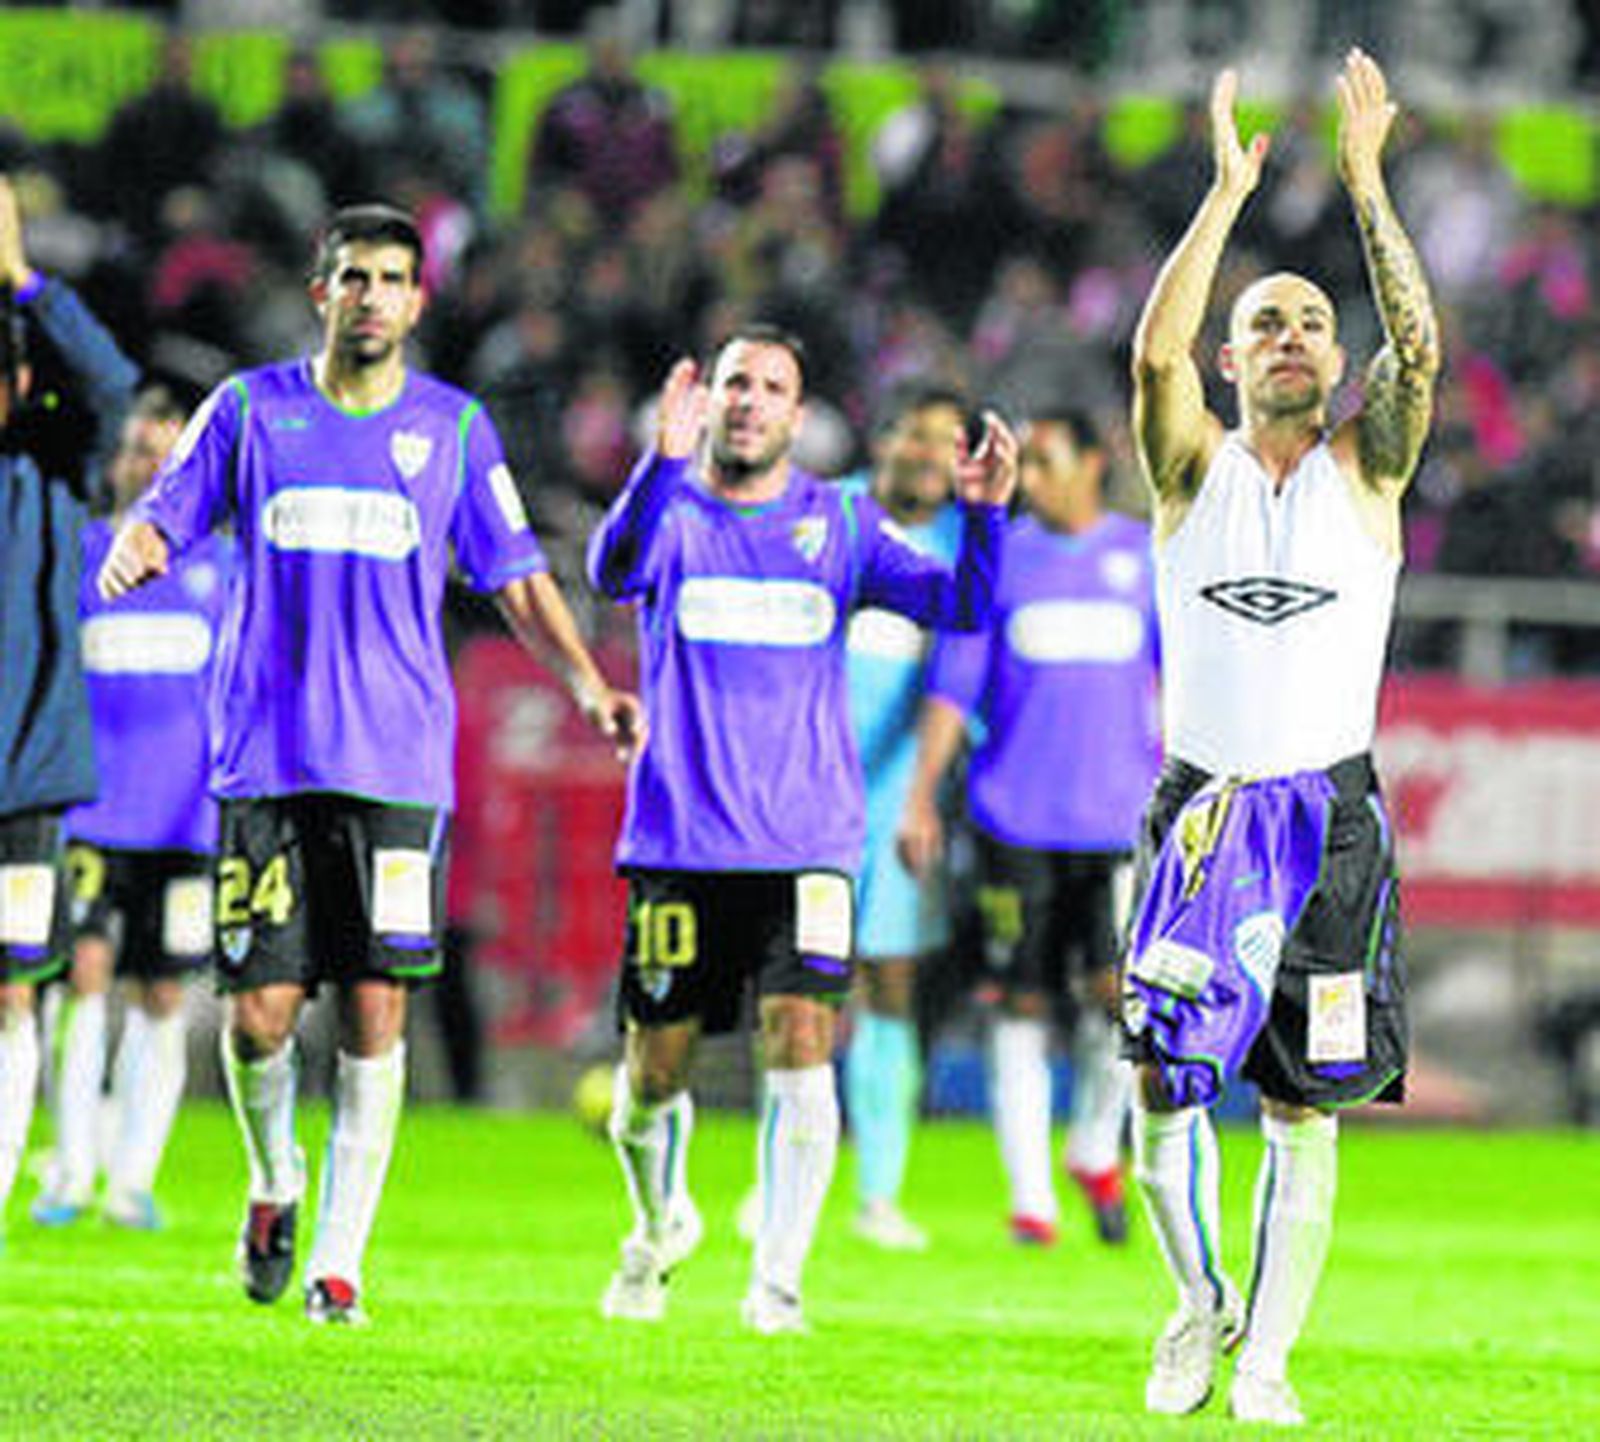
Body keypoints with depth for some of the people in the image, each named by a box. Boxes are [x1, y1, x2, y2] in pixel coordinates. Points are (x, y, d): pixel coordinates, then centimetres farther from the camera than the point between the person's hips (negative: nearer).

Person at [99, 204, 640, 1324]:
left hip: (398, 759, 0)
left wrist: (586, 678, -1)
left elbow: (516, 573, 12)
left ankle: (339, 1259, 1)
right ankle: (275, 1184, 24)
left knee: (376, 1011, -6)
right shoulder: (250, 409, 7)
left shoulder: (454, 428, 8)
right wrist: (131, 554, -17)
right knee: (261, 1009, -5)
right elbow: (165, 517, 7)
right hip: (266, 756, 0)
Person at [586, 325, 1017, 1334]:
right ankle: (661, 1228, 33)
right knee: (655, 1067, 4)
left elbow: (959, 606, -3)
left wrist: (984, 515, -23)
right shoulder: (674, 514, 2)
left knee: (800, 1045, -14)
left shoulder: (840, 525, 7)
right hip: (681, 839, 0)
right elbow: (614, 570, -22)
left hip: (807, 840, 0)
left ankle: (778, 1278, -8)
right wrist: (664, 464, -39)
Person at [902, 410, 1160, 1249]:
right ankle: (1030, 1195, 7)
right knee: (1023, 1006, -1)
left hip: (1121, 821, 0)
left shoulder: (1148, 558, 7)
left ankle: (1096, 1149, 12)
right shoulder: (998, 558, 5)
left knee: (1120, 991, -13)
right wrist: (922, 797, -3)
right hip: (1016, 821, 0)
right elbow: (952, 686, 4)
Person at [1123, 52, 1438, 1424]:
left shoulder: (1364, 470, 7)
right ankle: (1203, 1301, 15)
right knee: (1165, 1084, -9)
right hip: (1206, 808, 0)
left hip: (1332, 812, 0)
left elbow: (1418, 349, -10)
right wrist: (1229, 191, -15)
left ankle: (1267, 1362, 7)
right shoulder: (1196, 469, 6)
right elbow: (1156, 352, -12)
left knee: (1307, 1109, -1)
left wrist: (1365, 185, -14)